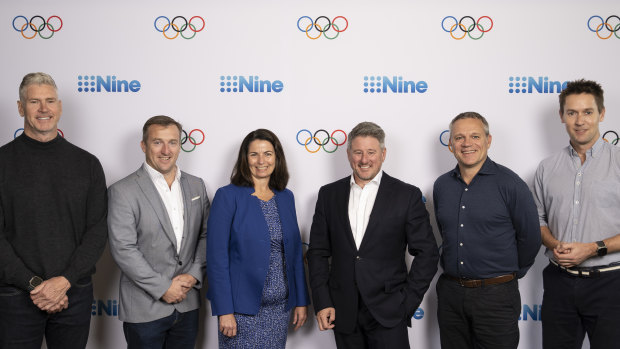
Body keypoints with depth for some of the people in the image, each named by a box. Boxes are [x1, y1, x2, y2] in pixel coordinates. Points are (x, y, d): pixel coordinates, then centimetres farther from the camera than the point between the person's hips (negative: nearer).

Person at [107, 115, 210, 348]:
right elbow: (123, 249, -15)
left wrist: (194, 274, -6)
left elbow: (205, 235, 9)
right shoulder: (123, 191, -9)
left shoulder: (196, 186, 7)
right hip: (144, 310, -4)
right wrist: (163, 288, -15)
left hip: (188, 305, 4)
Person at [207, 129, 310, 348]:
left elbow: (295, 252, 12)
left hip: (280, 306, 5)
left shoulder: (285, 197, 8)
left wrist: (301, 301, 9)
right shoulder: (228, 196, -8)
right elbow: (217, 256, -11)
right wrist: (224, 311, -14)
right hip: (242, 308, -4)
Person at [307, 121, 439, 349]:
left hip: (388, 313, -2)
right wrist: (322, 303, 0)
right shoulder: (329, 194, 7)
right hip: (343, 313, 2)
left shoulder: (407, 195, -1)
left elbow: (426, 253, 0)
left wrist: (408, 302, -6)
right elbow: (318, 252, 8)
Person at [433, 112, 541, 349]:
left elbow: (529, 239, -1)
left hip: (496, 295, -4)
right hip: (450, 293, 4)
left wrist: (509, 274, 9)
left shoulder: (510, 184, -9)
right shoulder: (441, 185, 5)